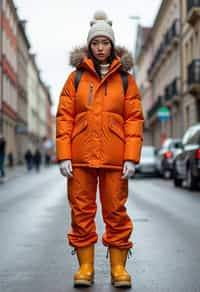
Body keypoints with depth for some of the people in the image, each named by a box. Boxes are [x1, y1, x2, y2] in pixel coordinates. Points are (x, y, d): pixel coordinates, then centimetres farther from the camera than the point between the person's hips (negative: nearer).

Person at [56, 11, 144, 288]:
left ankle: (118, 268, 14)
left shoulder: (125, 79, 9)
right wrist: (63, 155, -5)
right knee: (82, 212, 4)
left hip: (114, 158, 0)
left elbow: (134, 119, 4)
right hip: (81, 157, 1)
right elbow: (64, 117, 4)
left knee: (116, 212, 2)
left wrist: (132, 157, -6)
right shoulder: (76, 77, 9)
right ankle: (85, 267, 15)